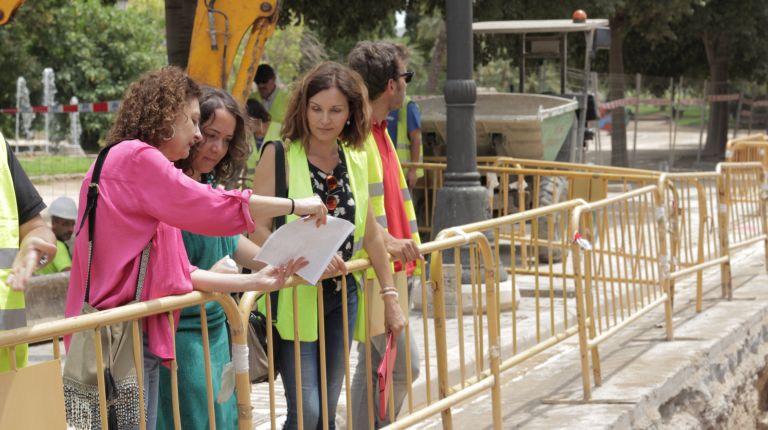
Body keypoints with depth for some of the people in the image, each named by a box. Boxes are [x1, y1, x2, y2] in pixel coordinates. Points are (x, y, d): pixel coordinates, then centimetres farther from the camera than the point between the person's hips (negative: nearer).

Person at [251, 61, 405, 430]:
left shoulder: (355, 160, 7)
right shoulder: (280, 155, -9)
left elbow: (369, 234, 16)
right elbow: (258, 230, -15)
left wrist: (389, 295, 16)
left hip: (342, 297, 5)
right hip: (294, 298, -5)